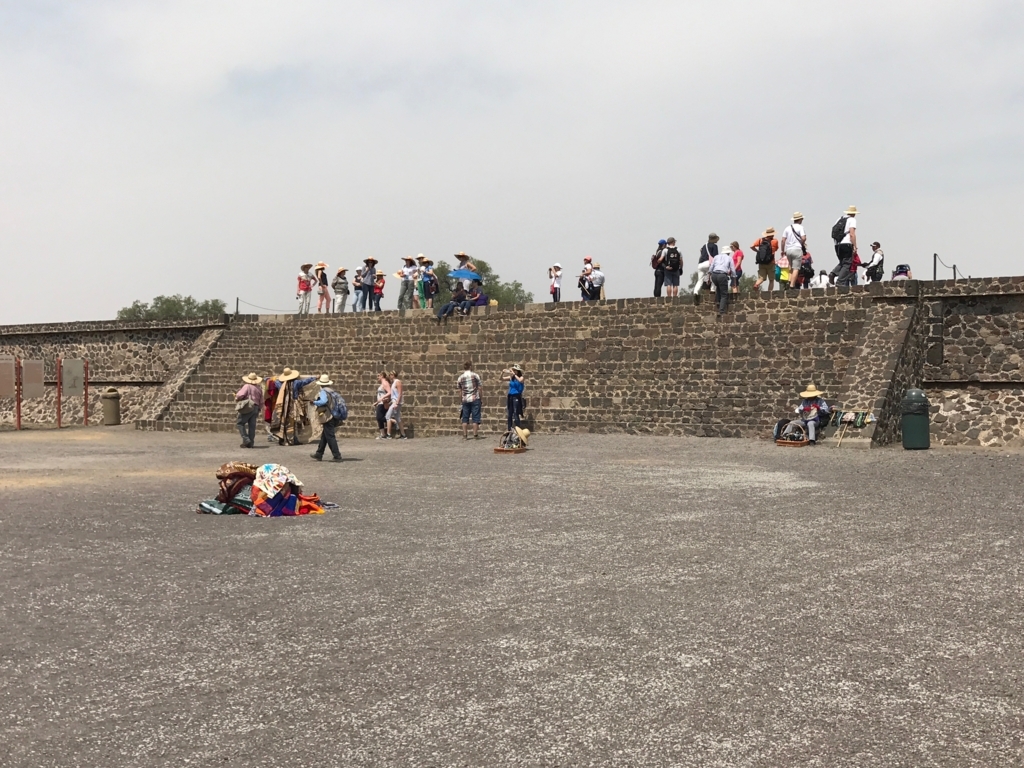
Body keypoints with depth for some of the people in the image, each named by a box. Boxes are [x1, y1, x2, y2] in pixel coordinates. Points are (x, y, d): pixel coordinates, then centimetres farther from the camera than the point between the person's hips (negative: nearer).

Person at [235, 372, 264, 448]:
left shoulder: (247, 386, -6)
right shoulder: (259, 388, 14)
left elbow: (240, 395, -18)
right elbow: (261, 402, 18)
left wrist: (236, 398, 4)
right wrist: (258, 409, 28)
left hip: (247, 408, -7)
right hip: (256, 408, 7)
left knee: (239, 423, 0)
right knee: (252, 425, 7)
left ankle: (246, 439, -12)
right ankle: (251, 443, 6)